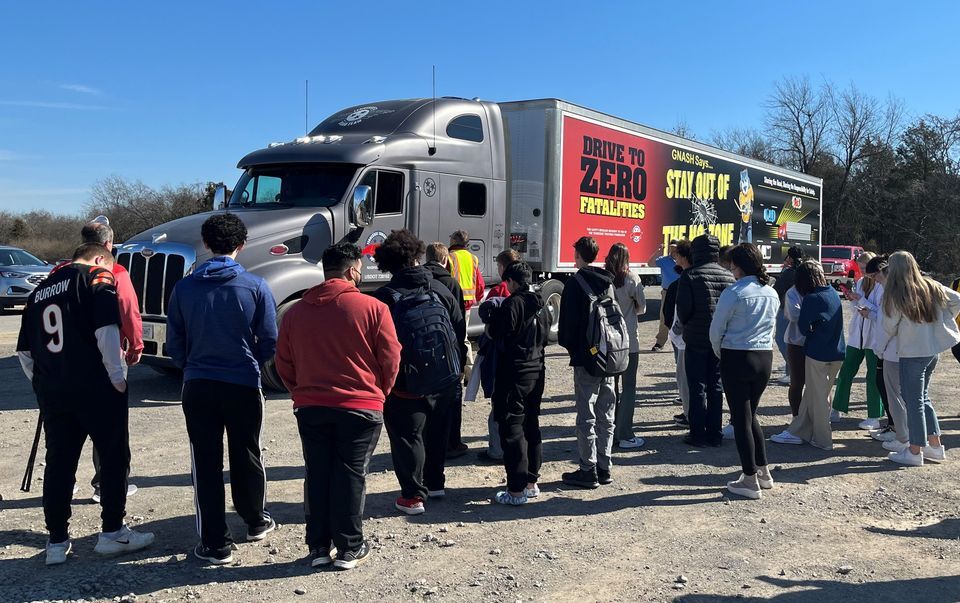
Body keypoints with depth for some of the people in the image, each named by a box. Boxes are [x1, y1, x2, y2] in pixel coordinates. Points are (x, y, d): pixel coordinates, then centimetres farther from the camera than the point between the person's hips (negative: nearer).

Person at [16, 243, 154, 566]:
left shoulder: (39, 290, 18)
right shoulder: (98, 277, -2)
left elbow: (24, 350, 18)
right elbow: (106, 330, -15)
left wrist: (41, 382, 21)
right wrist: (117, 375, -11)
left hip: (51, 391, 6)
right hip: (96, 388, -6)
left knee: (58, 464, 11)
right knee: (114, 457, 6)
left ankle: (57, 542, 15)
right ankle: (112, 532, 11)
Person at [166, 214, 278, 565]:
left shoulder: (185, 288, -2)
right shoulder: (256, 287, -8)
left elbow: (174, 344, 4)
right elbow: (269, 343, -4)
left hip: (197, 387, 1)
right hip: (244, 386, 0)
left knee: (206, 464, 7)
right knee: (247, 457, 16)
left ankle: (215, 544, 10)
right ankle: (256, 522, 35)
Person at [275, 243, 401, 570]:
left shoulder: (295, 311, 2)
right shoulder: (373, 308, -9)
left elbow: (283, 363, 8)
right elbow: (391, 359, -4)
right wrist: (377, 394, 12)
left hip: (310, 407, 3)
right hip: (361, 408, -3)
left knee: (317, 476, 12)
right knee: (351, 476, 6)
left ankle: (319, 547, 19)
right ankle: (349, 549, 14)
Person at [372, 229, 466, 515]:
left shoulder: (384, 296, -10)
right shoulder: (440, 290, 3)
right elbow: (460, 329, 8)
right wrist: (455, 369, 18)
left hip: (406, 381, -5)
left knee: (407, 435, 4)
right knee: (436, 431, 20)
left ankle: (413, 495, 5)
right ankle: (435, 483, 33)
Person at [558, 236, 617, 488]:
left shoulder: (575, 284, -11)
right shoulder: (609, 283, 9)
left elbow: (568, 322, -12)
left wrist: (569, 345, 4)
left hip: (586, 359, -7)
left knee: (587, 416, -1)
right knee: (606, 415, 13)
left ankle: (588, 470, 2)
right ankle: (604, 468, 19)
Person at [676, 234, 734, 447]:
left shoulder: (690, 275, -10)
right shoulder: (728, 276, 3)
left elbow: (683, 307, -14)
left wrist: (685, 325, 5)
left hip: (696, 339, -4)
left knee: (697, 388, 3)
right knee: (716, 387, 12)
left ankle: (698, 434, 5)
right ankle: (714, 433, 17)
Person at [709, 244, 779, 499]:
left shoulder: (733, 293, -14)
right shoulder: (772, 293, 6)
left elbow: (716, 330, -8)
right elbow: (772, 327, 16)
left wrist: (719, 353, 9)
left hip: (736, 359, -6)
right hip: (765, 358, 6)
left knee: (741, 418, 3)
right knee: (751, 414, 20)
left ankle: (750, 480, 8)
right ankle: (763, 471, 24)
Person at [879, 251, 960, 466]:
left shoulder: (896, 296, -14)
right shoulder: (930, 287, 4)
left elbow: (889, 328, -9)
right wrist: (943, 321, 14)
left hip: (912, 353, -7)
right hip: (933, 349, 7)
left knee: (914, 401, 2)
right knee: (923, 397, 20)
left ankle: (915, 452, 9)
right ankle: (935, 445, 25)